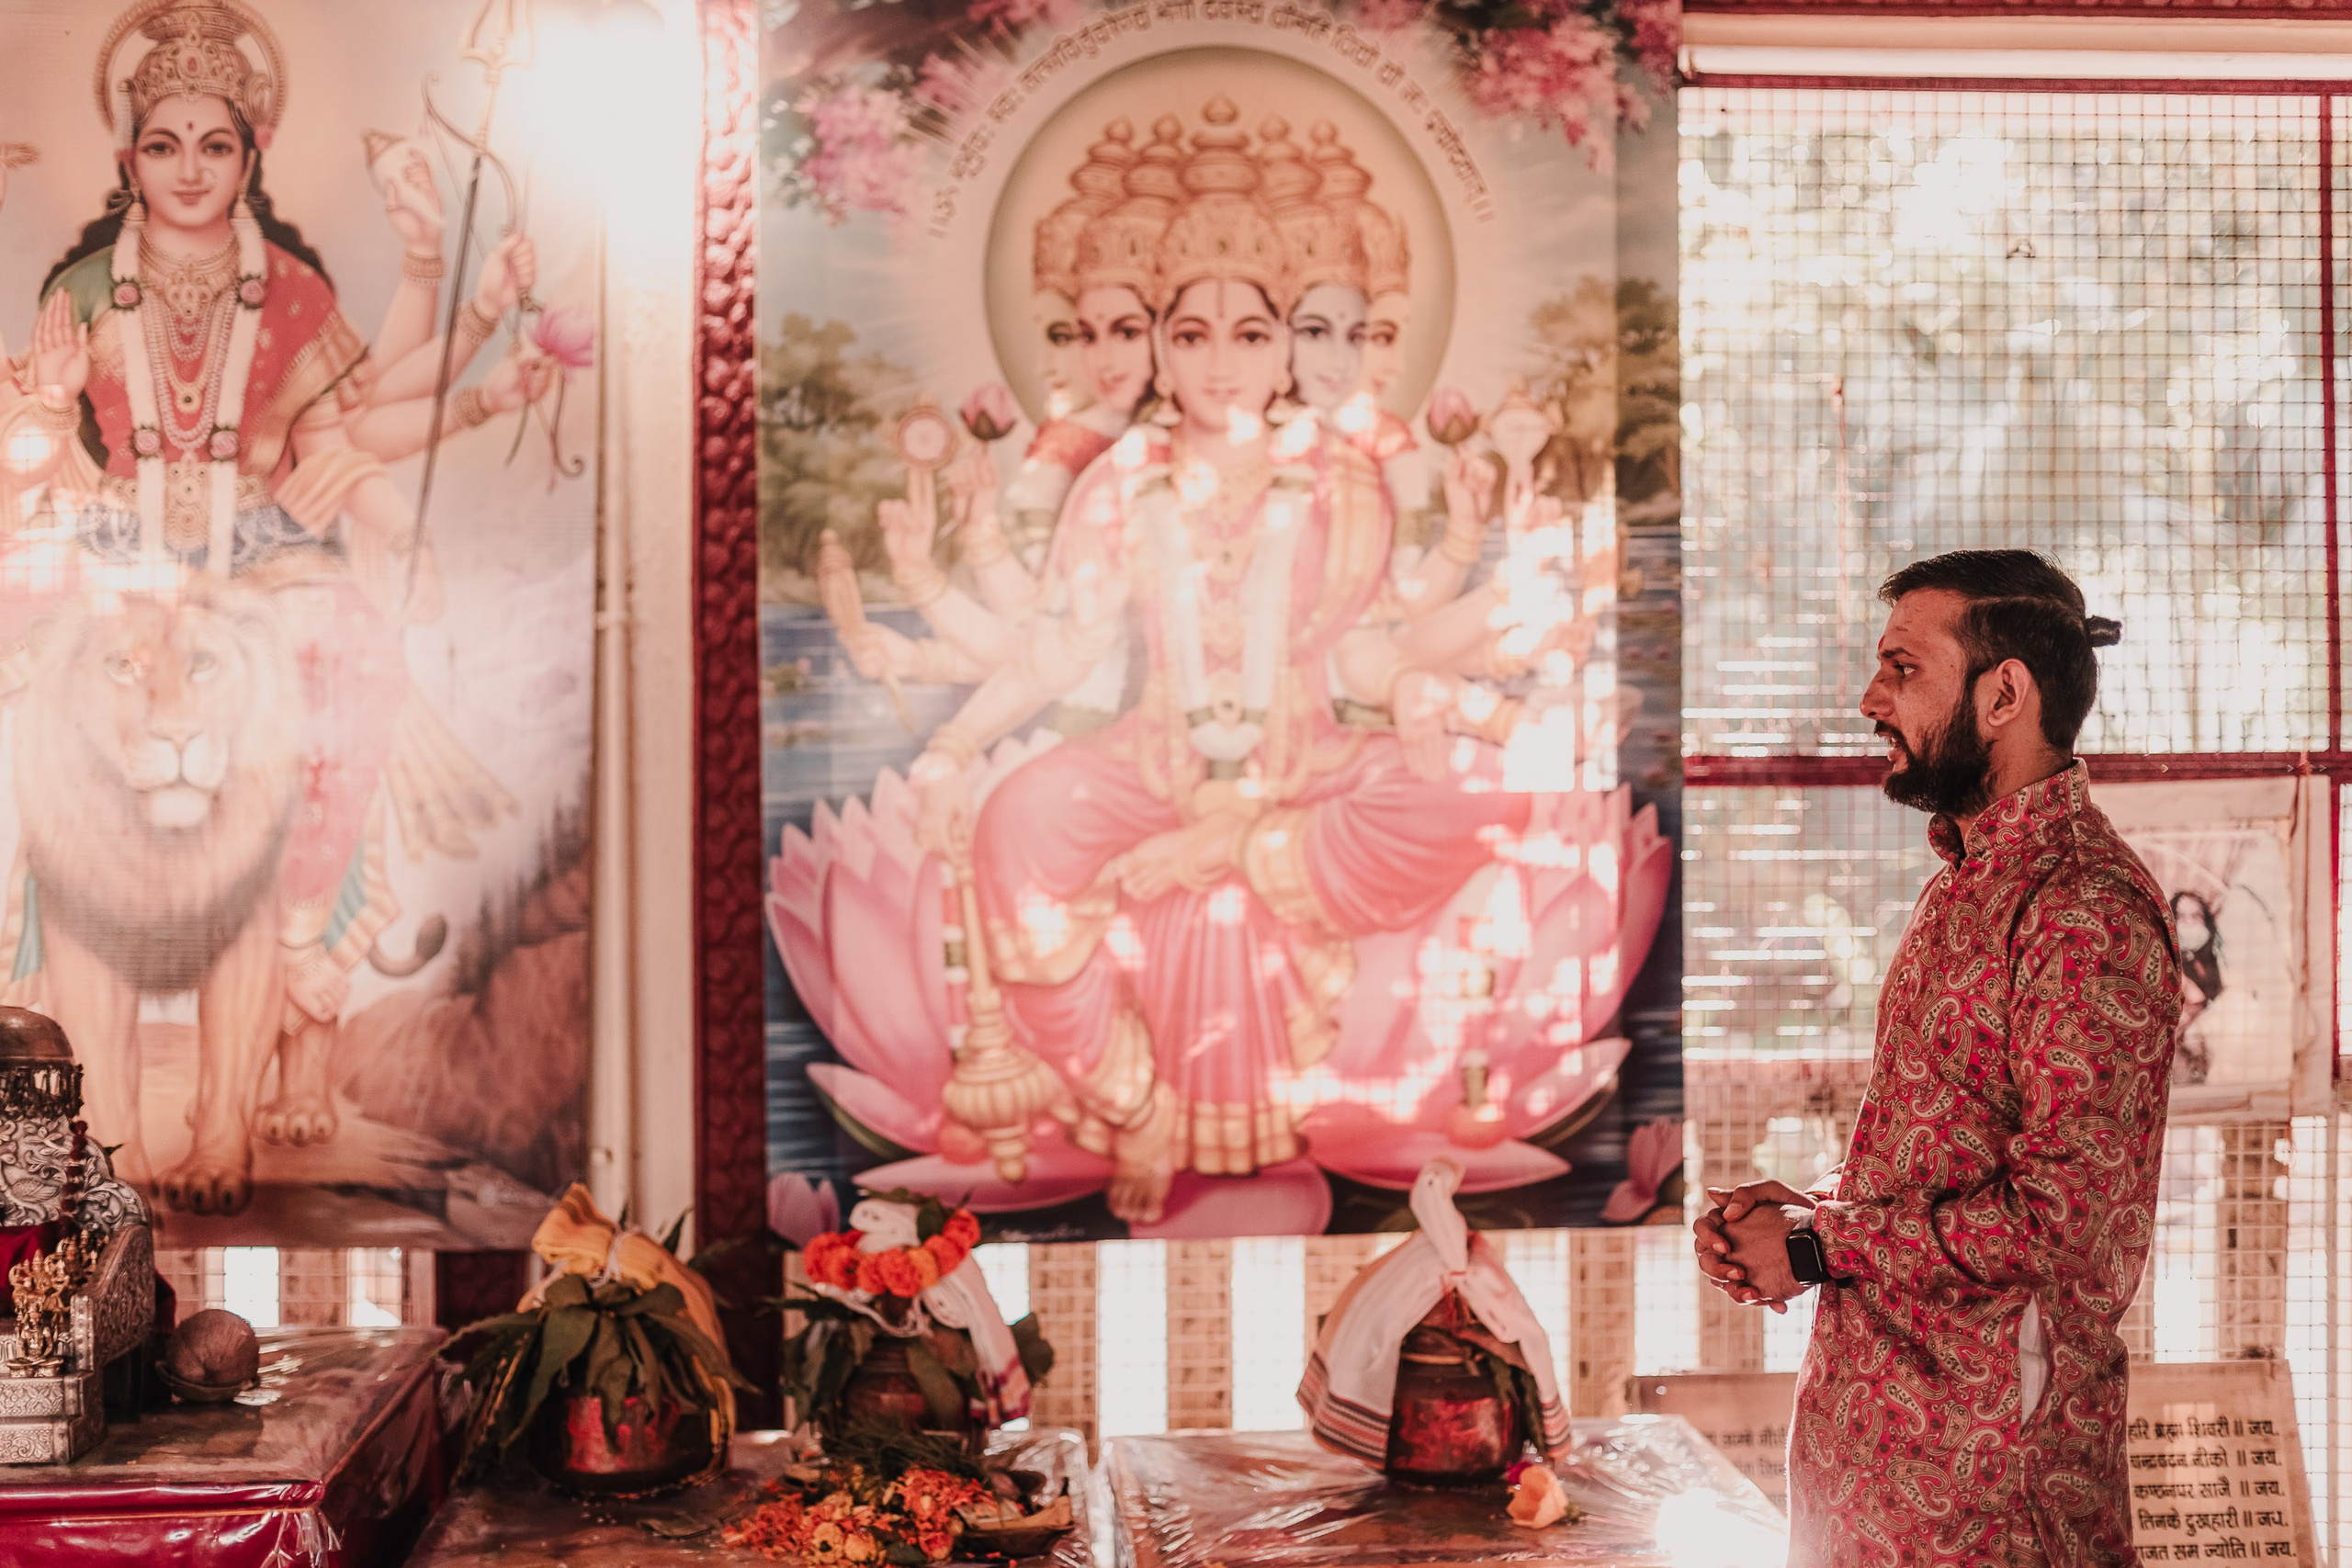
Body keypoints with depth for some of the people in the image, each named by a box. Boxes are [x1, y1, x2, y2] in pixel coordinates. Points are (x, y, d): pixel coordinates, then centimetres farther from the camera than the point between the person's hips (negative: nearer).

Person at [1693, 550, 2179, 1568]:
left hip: (1987, 1454, -9)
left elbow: (2060, 1221, -25)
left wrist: (1816, 1248, -15)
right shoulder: (1968, 881, 13)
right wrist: (1795, 1209, 2)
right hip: (1878, 1417, 9)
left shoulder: (2084, 910, -19)